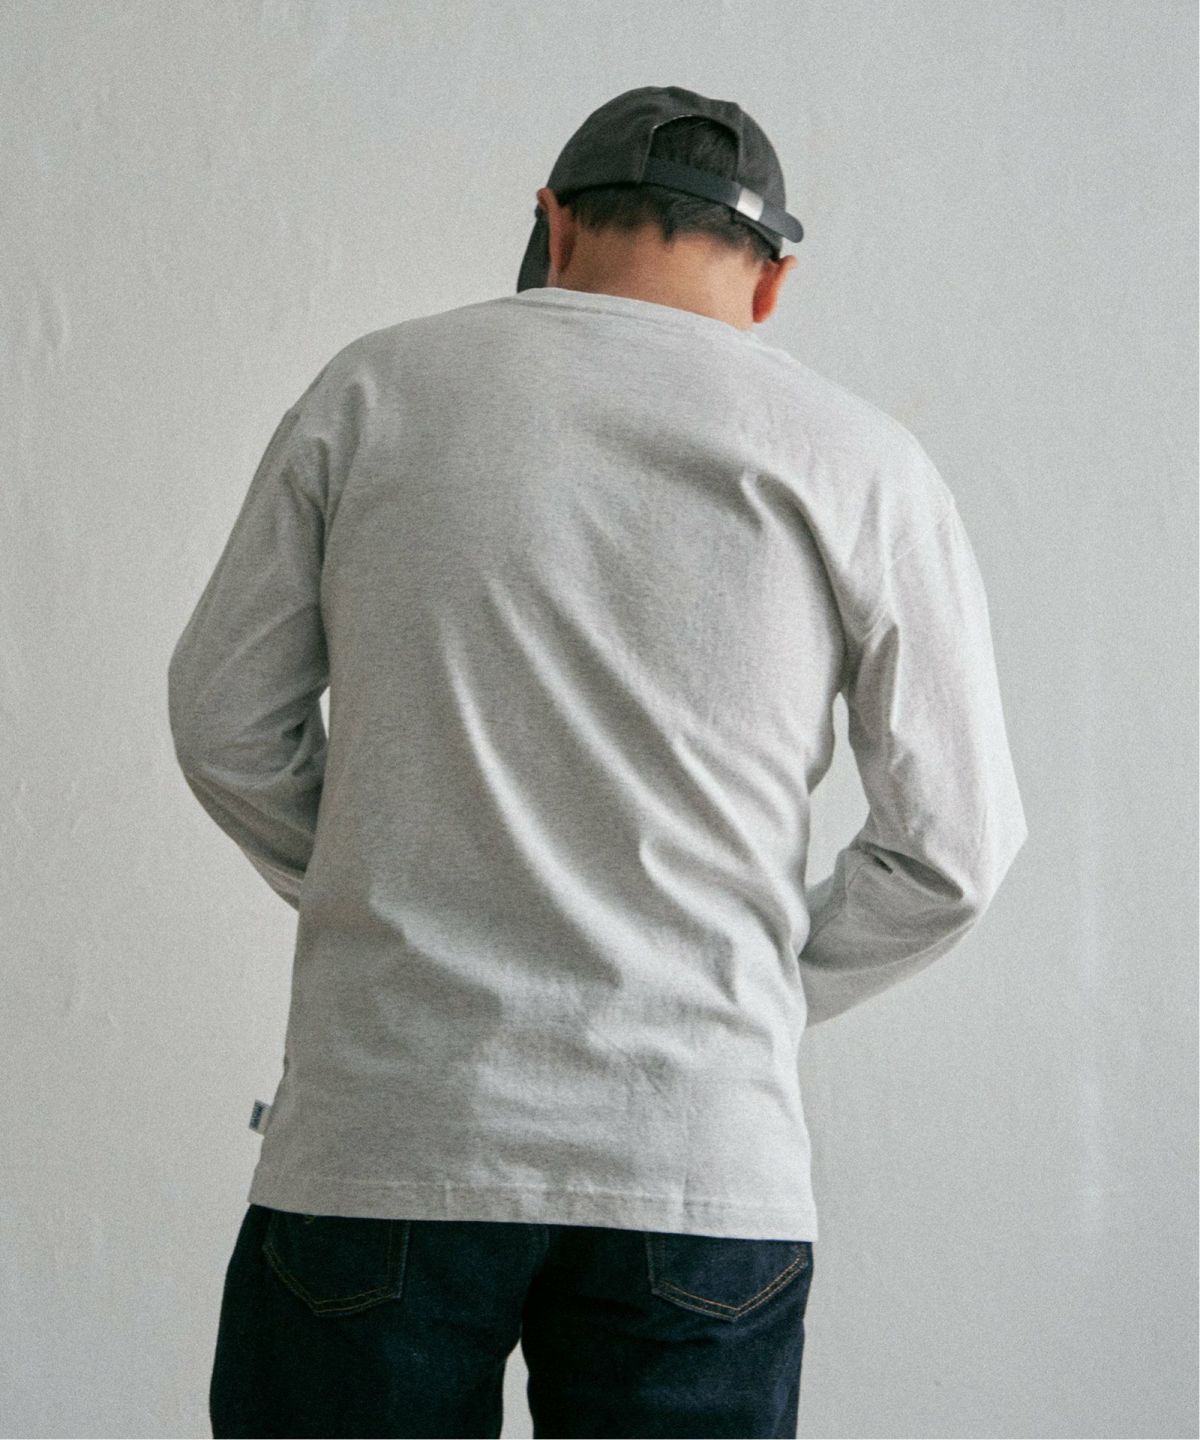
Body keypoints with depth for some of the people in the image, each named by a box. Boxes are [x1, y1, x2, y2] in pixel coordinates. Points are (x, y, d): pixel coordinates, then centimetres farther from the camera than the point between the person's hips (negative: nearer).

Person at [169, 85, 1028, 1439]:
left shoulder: (375, 387, 6)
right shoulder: (862, 463, 4)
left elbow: (225, 720, 11)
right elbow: (952, 846, 5)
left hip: (377, 1131, 0)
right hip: (702, 1159, 0)